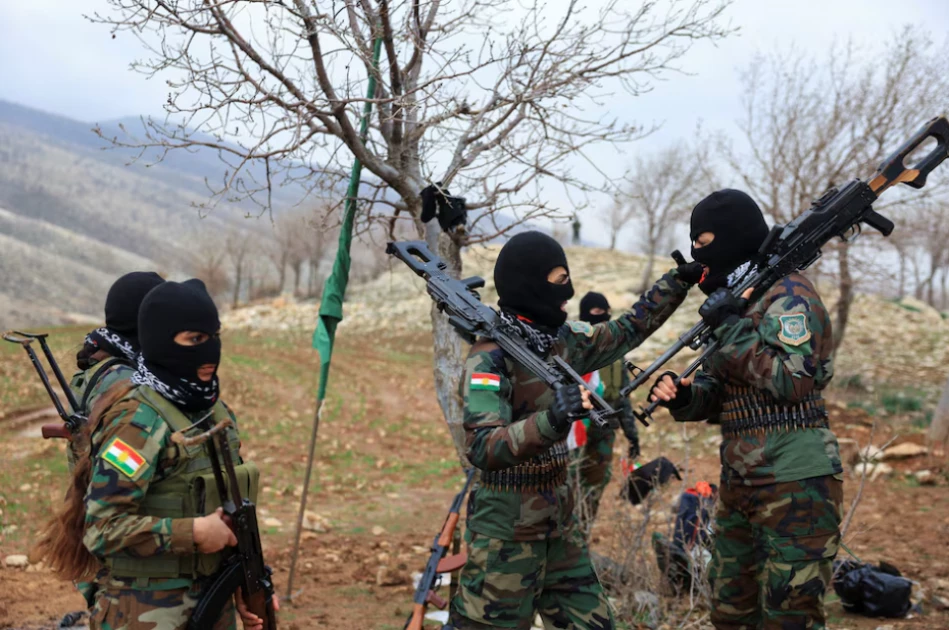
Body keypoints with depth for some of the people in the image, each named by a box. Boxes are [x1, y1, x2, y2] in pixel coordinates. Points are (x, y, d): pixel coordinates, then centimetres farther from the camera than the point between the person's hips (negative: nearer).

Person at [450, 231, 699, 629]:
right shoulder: (490, 358, -20)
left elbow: (629, 330, 19)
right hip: (506, 530, -8)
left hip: (559, 523, 8)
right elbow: (482, 449, -31)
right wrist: (551, 420, -46)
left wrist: (681, 279, 15)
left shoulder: (562, 341, 3)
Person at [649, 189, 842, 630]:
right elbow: (718, 392, 17)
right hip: (739, 483, 9)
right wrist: (682, 396, -4)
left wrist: (730, 328, -17)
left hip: (795, 486, -9)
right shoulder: (734, 298, 15)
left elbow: (792, 381, -23)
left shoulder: (787, 293, -12)